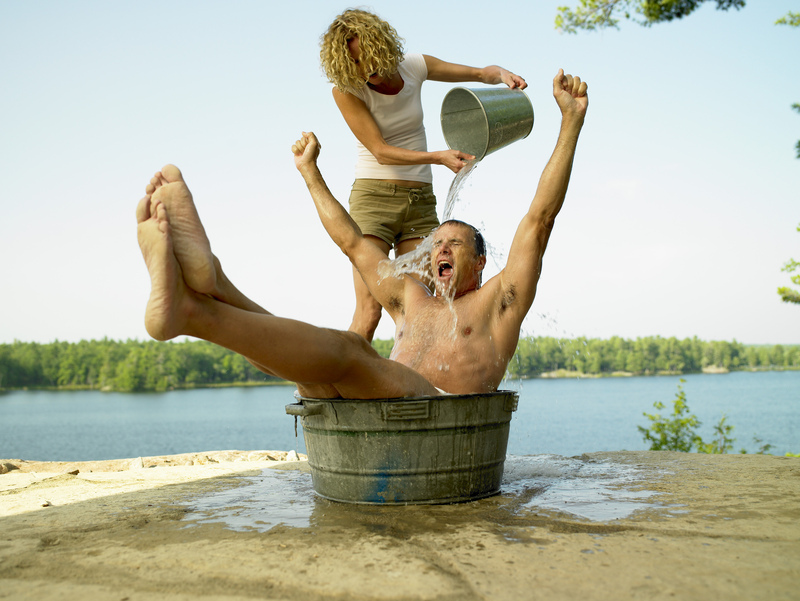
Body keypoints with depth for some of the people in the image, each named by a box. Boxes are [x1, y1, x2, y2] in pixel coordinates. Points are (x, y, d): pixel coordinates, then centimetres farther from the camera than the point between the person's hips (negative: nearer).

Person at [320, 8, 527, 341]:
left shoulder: (414, 67, 2)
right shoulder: (345, 89, -8)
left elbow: (482, 72, 9)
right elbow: (380, 151, -14)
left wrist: (503, 74, -14)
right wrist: (440, 157, -24)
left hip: (421, 201, 4)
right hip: (374, 197, -3)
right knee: (369, 310, -16)